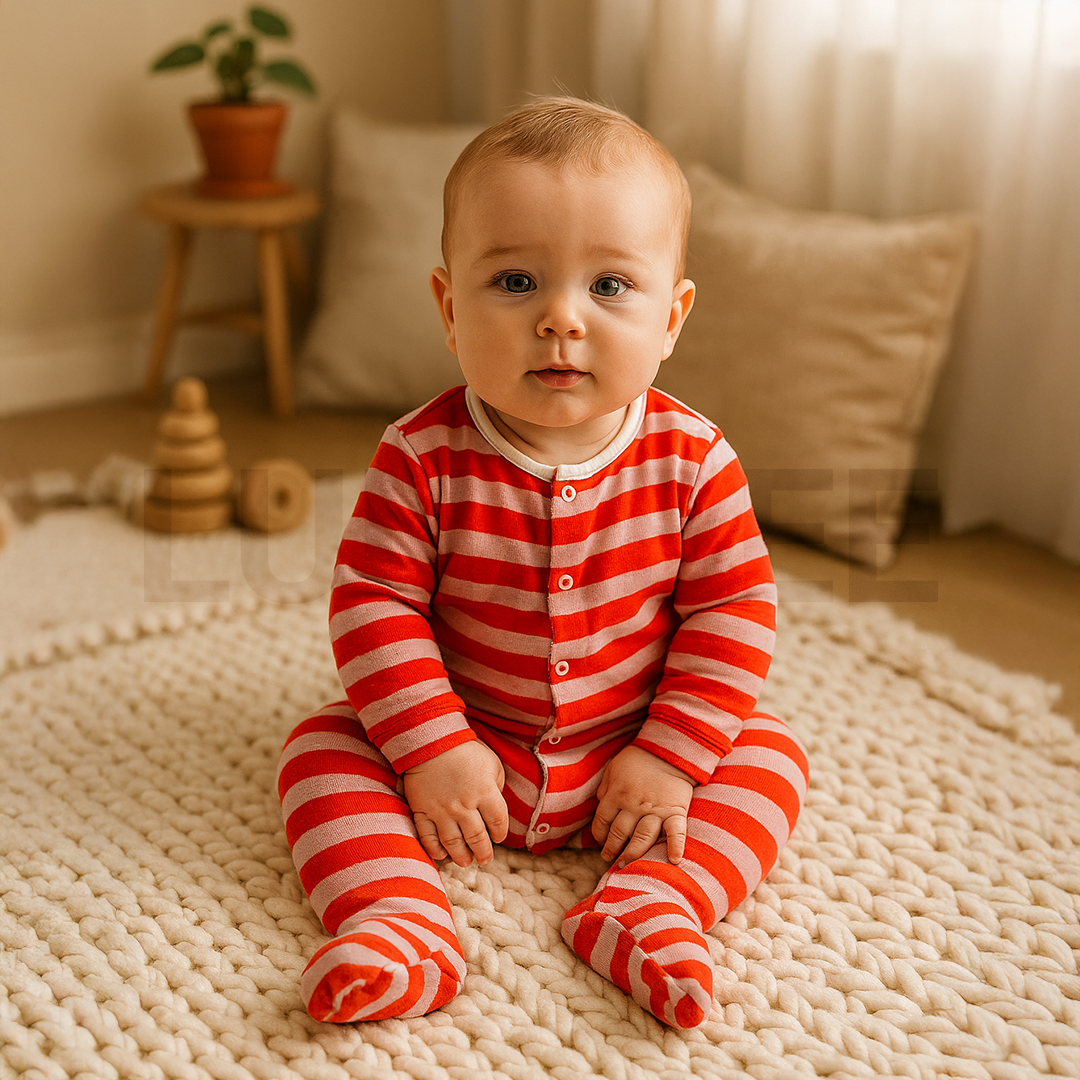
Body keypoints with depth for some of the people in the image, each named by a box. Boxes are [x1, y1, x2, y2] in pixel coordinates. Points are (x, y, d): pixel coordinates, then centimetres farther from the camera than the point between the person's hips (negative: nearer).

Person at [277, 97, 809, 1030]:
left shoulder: (693, 460, -15)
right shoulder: (424, 460, -19)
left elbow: (734, 612, -10)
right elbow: (375, 607, -16)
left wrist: (672, 757, -15)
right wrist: (432, 750, -22)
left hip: (630, 763, 1)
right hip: (467, 751, 0)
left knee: (769, 752, -13)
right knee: (323, 748, -15)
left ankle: (647, 908, -24)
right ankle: (399, 917, -26)